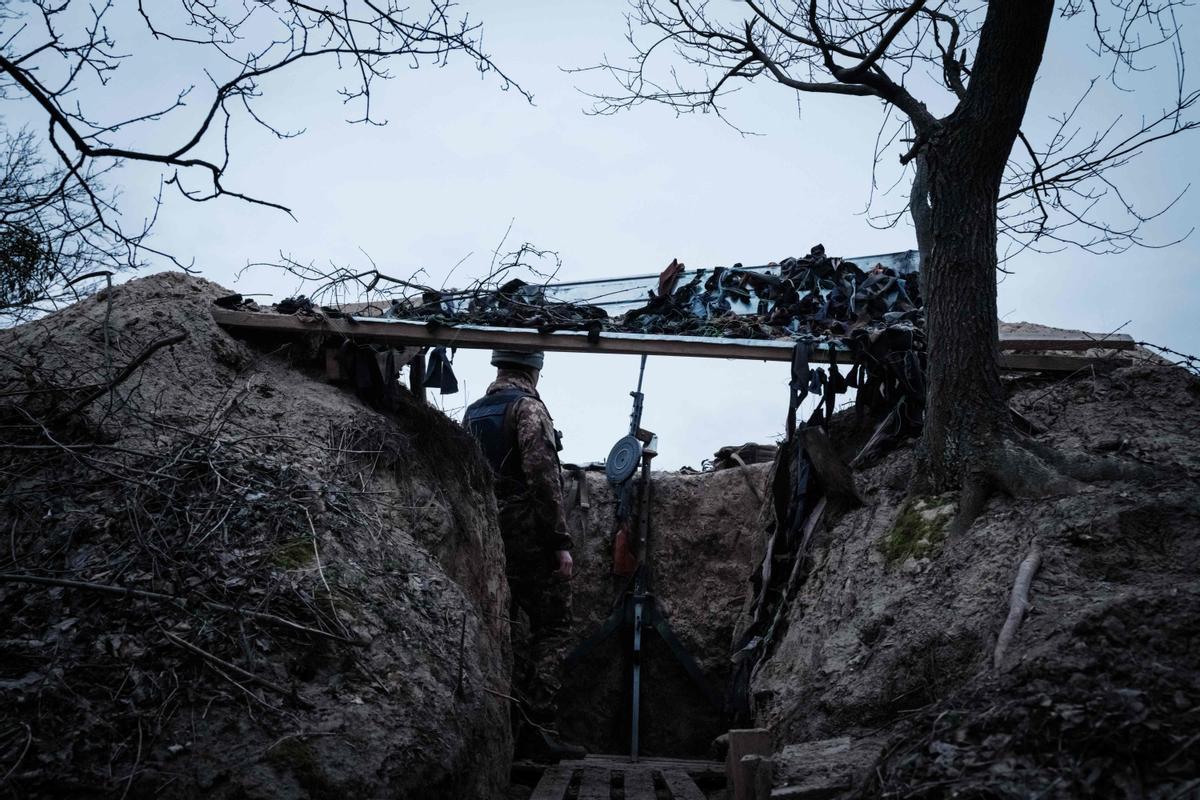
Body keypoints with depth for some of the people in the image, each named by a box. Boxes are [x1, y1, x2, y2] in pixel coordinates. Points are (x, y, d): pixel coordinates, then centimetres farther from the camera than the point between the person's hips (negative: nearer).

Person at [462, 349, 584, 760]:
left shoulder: (472, 413, 16)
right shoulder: (528, 406, -8)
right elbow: (543, 477, -16)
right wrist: (561, 541, -16)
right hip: (528, 537, -7)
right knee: (552, 628, -1)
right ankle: (537, 726, -8)